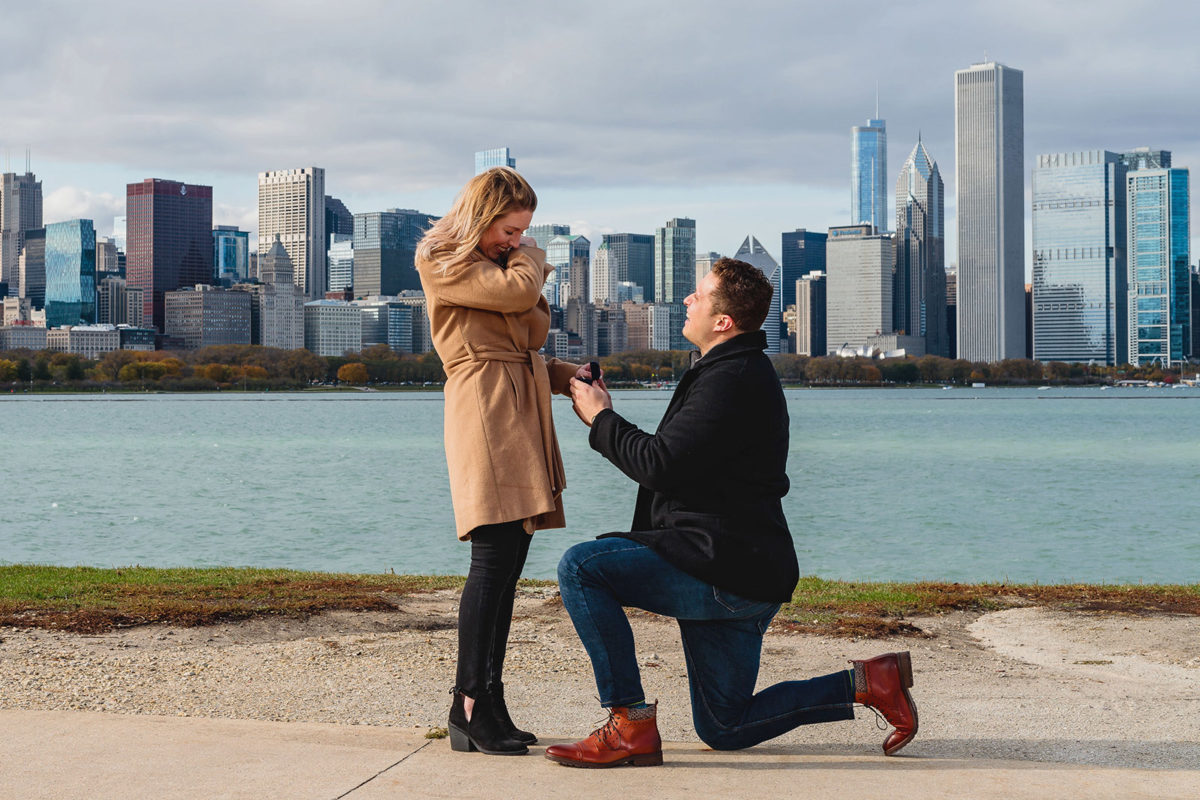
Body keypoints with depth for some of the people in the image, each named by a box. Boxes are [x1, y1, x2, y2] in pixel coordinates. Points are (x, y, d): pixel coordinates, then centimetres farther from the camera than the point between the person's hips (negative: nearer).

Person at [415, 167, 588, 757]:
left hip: (521, 415, 9)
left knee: (509, 561, 5)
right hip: (483, 410, -9)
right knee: (494, 556, -15)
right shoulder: (443, 263, -2)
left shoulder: (500, 266, 25)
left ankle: (487, 703, 9)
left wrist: (565, 375, 5)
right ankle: (470, 707, -11)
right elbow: (517, 291, -15)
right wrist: (529, 259, 6)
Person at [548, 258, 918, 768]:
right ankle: (867, 681, 16)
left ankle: (631, 725, -14)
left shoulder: (731, 379, -17)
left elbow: (662, 465, -22)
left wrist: (601, 419, -8)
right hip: (740, 574, 11)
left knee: (580, 567, -17)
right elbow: (679, 460, 22)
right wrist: (606, 413, 17)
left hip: (720, 572, -11)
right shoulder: (745, 372, 19)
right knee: (723, 729, 18)